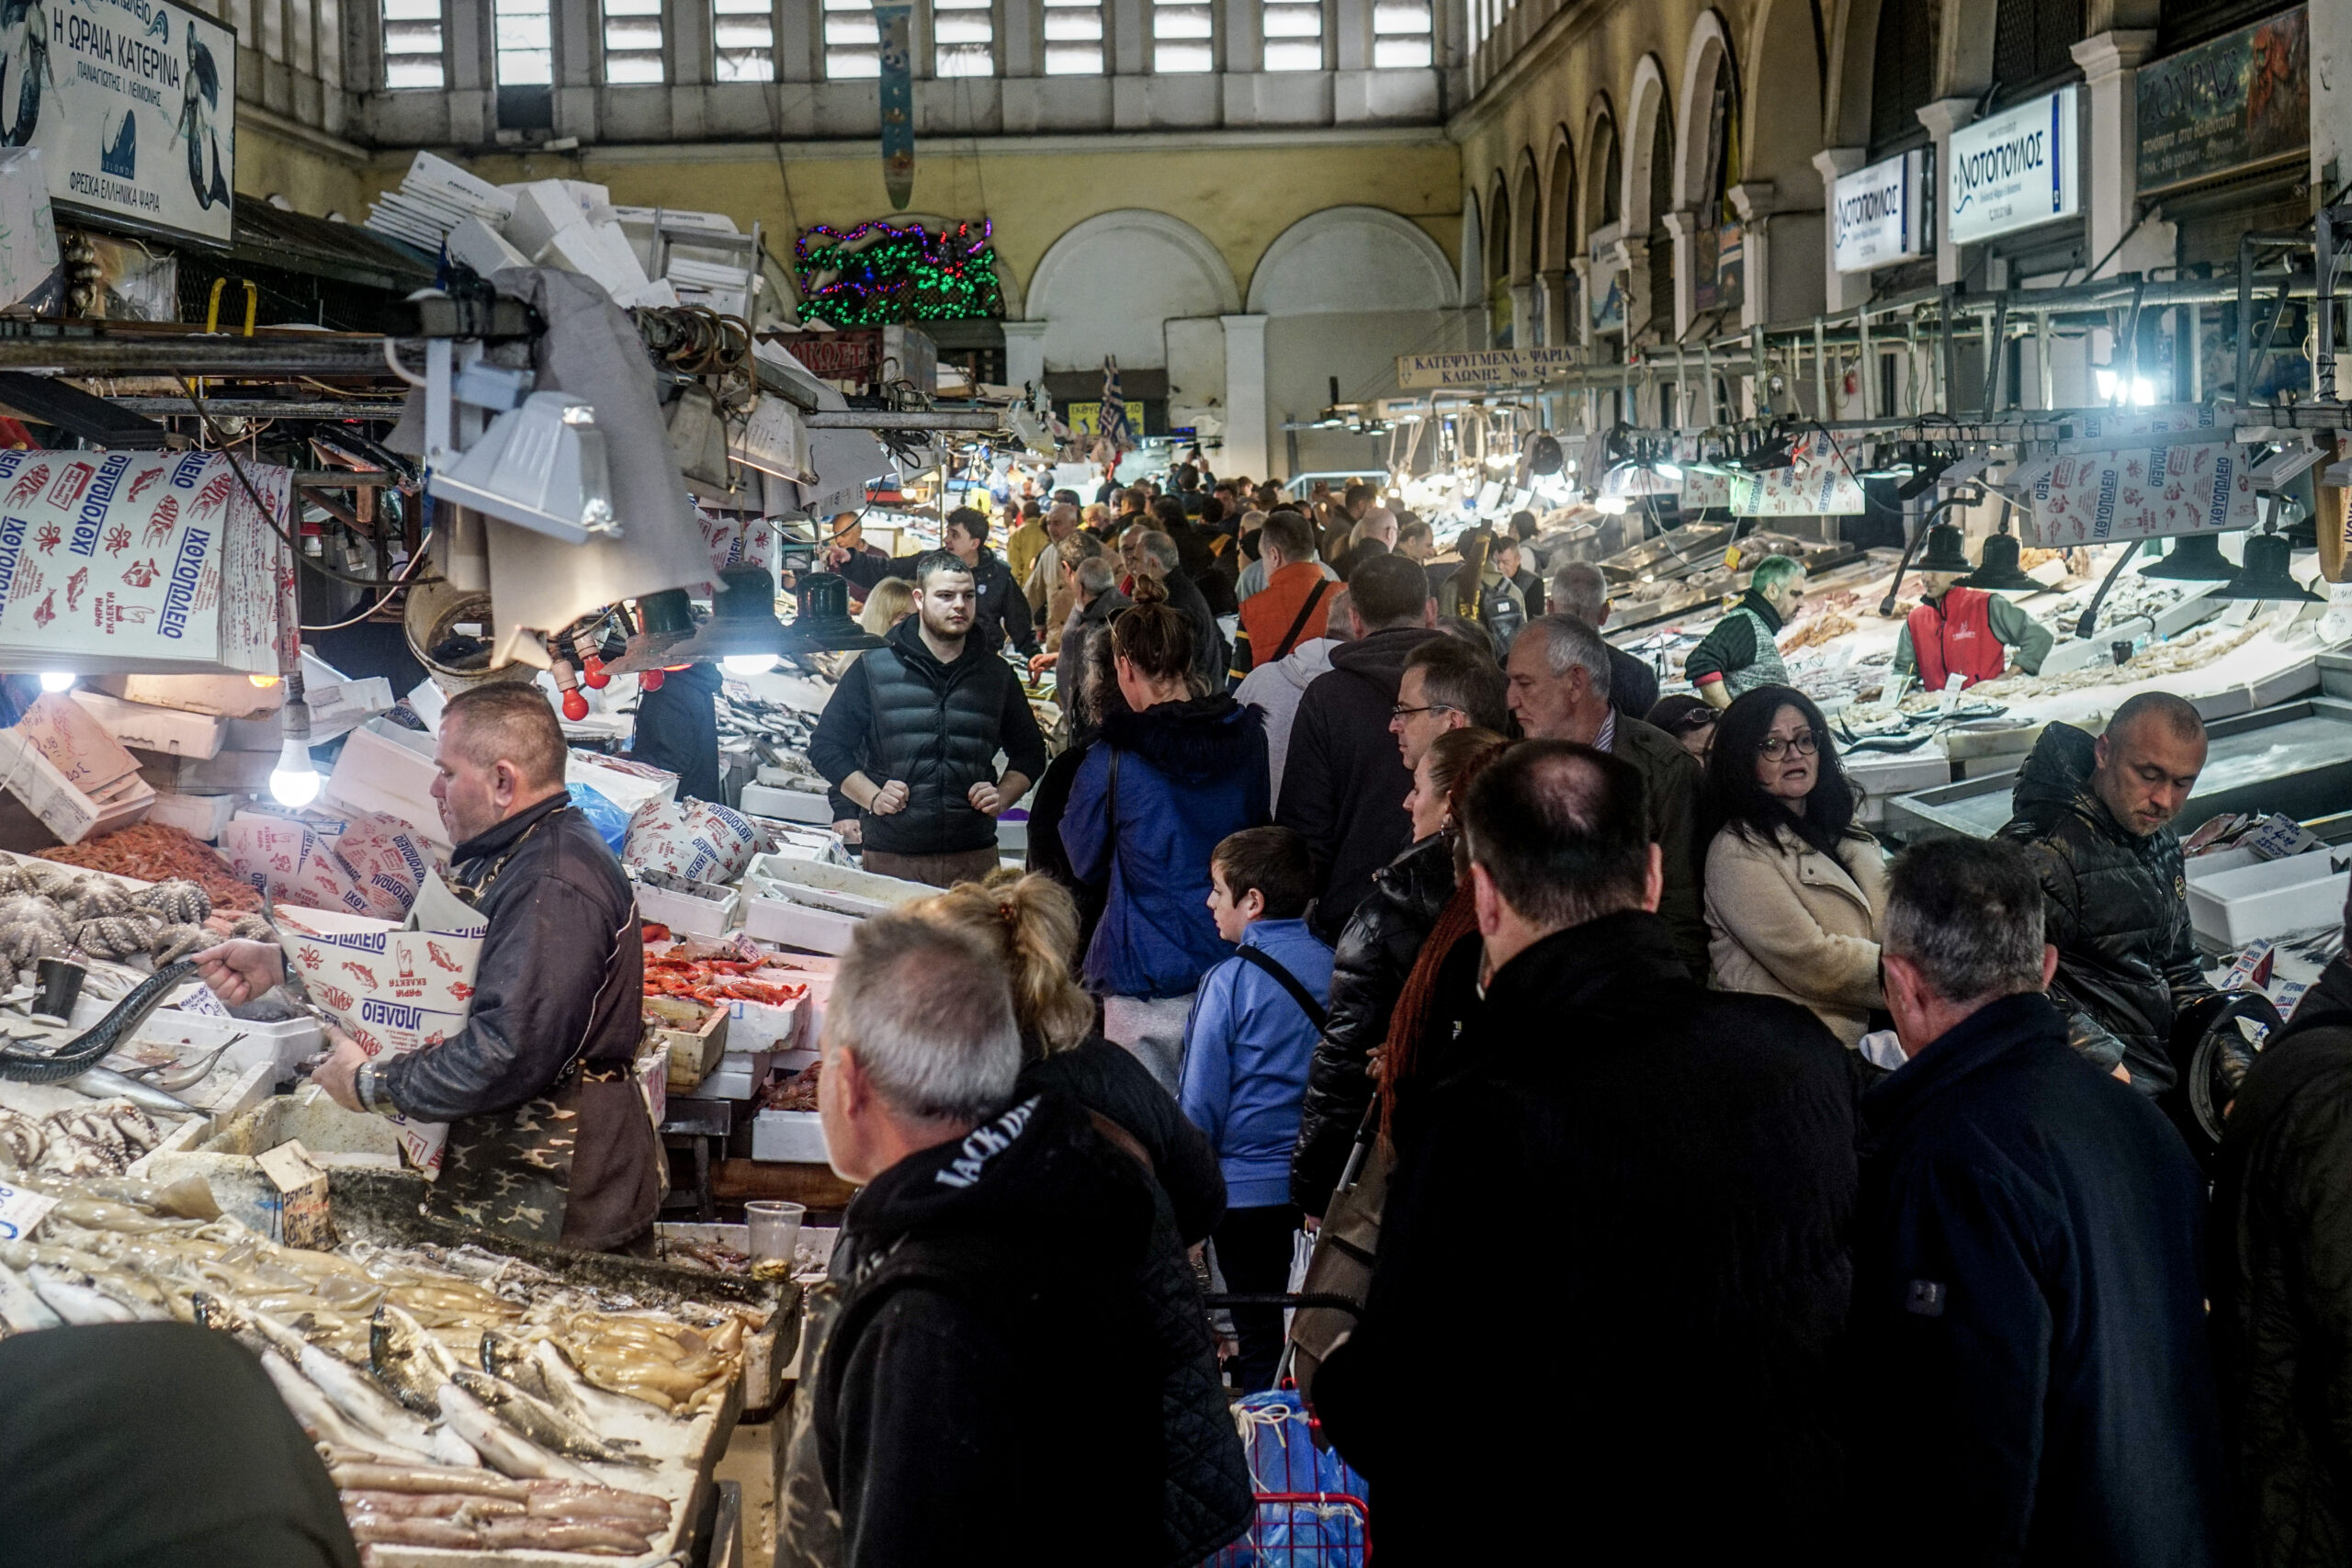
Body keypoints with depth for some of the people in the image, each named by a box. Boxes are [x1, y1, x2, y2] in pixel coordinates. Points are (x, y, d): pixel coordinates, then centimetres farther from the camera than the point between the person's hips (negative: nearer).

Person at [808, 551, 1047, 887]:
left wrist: (1002, 797, 5)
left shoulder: (997, 675, 12)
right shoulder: (873, 669, 5)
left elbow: (1029, 753, 24)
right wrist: (873, 799, -4)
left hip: (974, 859, 2)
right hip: (891, 857, -2)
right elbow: (825, 746, 8)